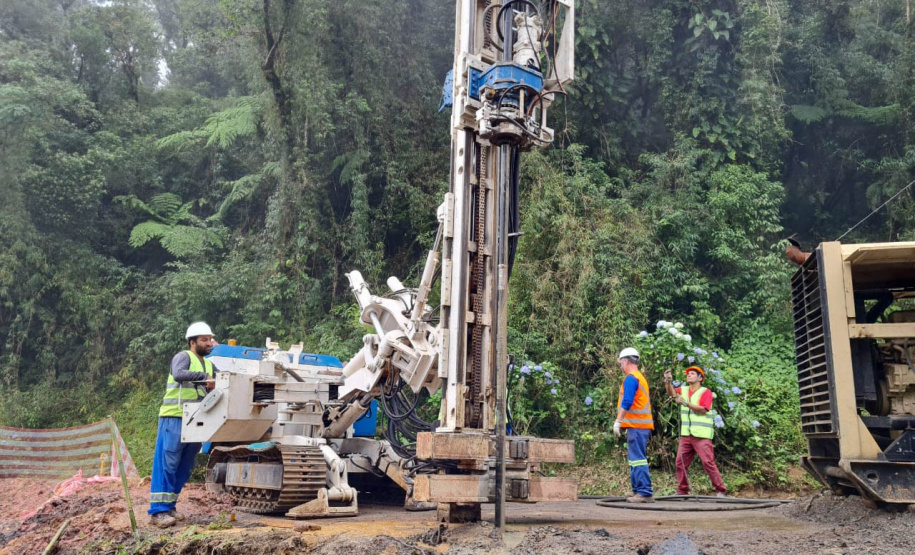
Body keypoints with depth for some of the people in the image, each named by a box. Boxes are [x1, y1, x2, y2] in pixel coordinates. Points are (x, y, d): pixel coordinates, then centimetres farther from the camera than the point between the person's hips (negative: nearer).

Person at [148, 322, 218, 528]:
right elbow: (179, 374, -26)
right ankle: (157, 511, -5)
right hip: (174, 418, -8)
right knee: (167, 464, -7)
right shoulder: (183, 357, -5)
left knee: (184, 468, 10)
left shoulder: (209, 365, 18)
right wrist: (204, 376, -28)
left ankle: (169, 506, 20)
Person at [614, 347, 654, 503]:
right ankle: (638, 491, 17)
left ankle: (645, 493, -12)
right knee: (636, 459, 14)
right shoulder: (640, 377, 21)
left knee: (637, 459, -10)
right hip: (643, 425, 10)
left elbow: (627, 402, -20)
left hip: (636, 426, -10)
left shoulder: (630, 378, -10)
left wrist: (618, 421, -18)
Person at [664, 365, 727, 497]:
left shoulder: (706, 392, 0)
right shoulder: (683, 390, 15)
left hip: (701, 435, -5)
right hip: (686, 435, 5)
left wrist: (686, 403, -20)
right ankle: (682, 491, 11)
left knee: (708, 462, -9)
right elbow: (671, 392, -5)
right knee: (681, 463, 3)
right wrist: (668, 381, -24)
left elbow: (702, 410, -13)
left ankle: (721, 491, -2)